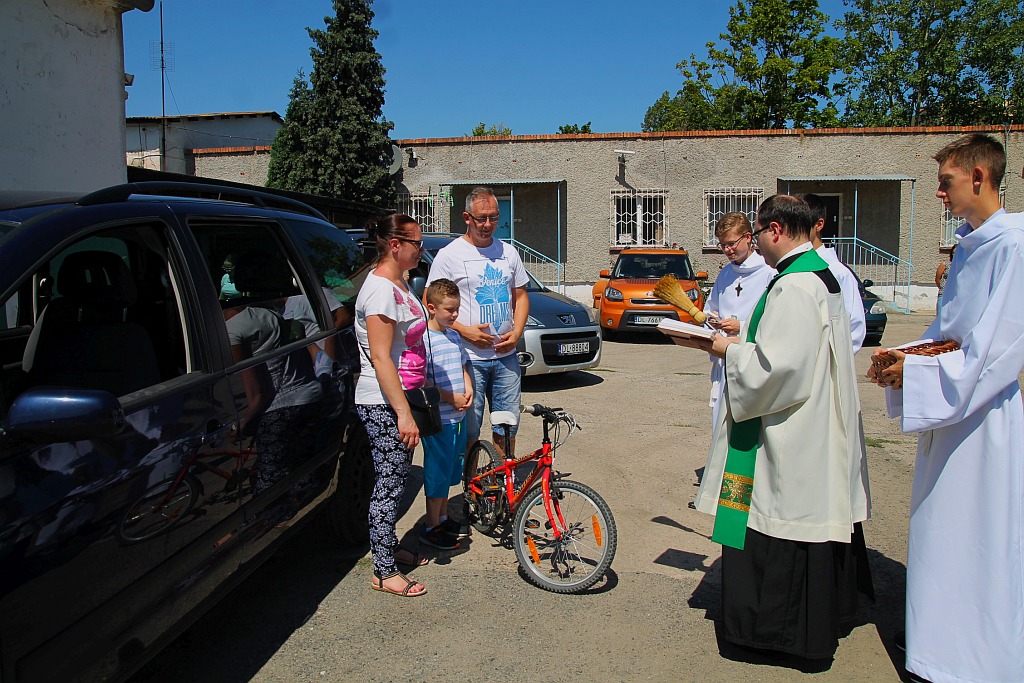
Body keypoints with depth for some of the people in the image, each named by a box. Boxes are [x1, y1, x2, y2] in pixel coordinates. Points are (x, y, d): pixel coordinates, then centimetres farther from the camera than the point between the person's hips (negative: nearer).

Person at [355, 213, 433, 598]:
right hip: (383, 405, -10)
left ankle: (389, 547, 33)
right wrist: (403, 414, -26)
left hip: (401, 397, 10)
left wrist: (421, 389, 26)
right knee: (389, 484, -2)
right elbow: (380, 358, -24)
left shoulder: (399, 282, 11)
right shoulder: (380, 289, -20)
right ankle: (384, 573, 9)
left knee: (396, 479, 18)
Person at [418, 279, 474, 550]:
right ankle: (431, 527, 15)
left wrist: (468, 390, 1)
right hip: (438, 419, -8)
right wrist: (451, 398, -19)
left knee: (450, 470, 18)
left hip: (458, 416, 8)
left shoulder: (455, 336, 10)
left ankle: (444, 518, 33)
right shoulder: (424, 339, -16)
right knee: (438, 471, 2)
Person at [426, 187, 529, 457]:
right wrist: (464, 330, -17)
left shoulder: (508, 252, 11)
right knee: (469, 429, 0)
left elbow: (520, 295, 17)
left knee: (508, 424, 12)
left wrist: (516, 332, 0)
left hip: (506, 356, 5)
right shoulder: (449, 255, -4)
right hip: (468, 357, -4)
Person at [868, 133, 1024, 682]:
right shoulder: (968, 246, 13)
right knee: (941, 534, 17)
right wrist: (906, 362, 4)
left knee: (977, 547, 1)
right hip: (951, 412, 9)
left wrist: (916, 375, -18)